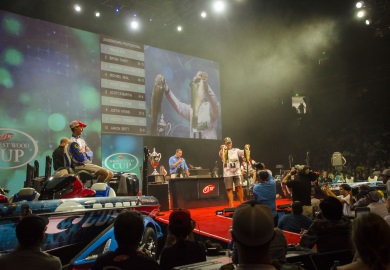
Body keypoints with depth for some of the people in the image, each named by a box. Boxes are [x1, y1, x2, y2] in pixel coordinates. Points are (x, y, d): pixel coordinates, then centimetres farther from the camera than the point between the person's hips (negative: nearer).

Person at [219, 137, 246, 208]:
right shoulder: (223, 151, 4)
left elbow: (243, 152, -5)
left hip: (237, 172, 1)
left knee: (239, 187, -6)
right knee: (229, 189, 0)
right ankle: (231, 205, 7)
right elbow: (221, 154, -19)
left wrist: (247, 148, -26)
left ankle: (242, 203, 8)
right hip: (227, 173, -1)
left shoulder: (236, 150, 10)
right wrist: (221, 149, -40)